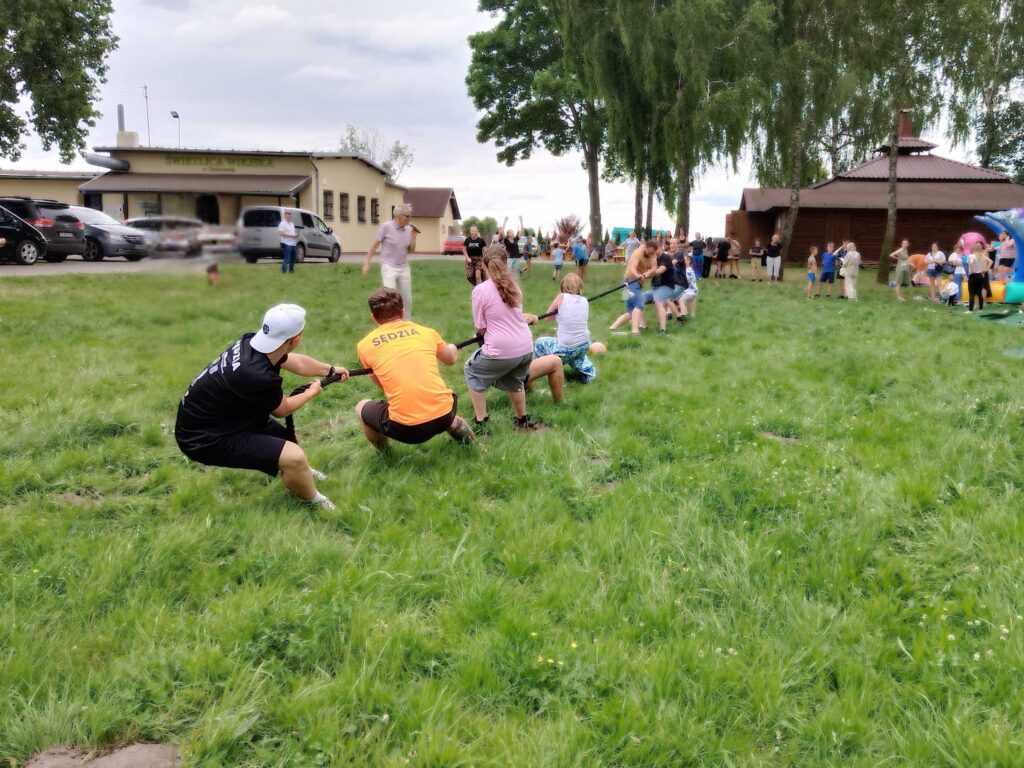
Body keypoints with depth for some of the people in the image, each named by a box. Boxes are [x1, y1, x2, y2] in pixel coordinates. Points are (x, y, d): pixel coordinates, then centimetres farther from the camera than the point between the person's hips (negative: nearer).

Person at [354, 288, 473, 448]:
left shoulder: (365, 345, 6)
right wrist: (452, 349, 55)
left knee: (361, 408, 27)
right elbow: (451, 360, 31)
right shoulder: (427, 332, 10)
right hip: (443, 417, 3)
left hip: (406, 429, -2)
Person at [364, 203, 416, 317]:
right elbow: (375, 245, -4)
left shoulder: (409, 229, 3)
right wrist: (367, 263, -6)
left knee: (407, 300, 9)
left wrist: (413, 236, -6)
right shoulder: (386, 226, -11)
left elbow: (411, 251, 8)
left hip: (404, 268, 5)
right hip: (389, 267, -5)